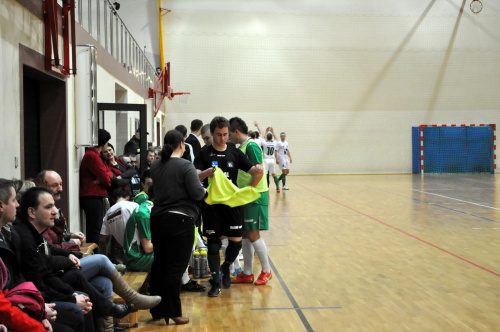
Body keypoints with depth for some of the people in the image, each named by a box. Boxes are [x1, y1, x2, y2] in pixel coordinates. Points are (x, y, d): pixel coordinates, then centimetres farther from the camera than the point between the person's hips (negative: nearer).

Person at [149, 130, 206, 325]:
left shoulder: (155, 166, 8)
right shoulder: (185, 166, -11)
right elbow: (197, 192, -18)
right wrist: (205, 190, 4)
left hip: (158, 218, 6)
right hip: (180, 220, -6)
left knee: (159, 264, 15)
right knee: (175, 267, 0)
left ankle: (157, 310, 24)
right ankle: (172, 312, 4)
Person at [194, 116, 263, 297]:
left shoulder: (235, 153, 6)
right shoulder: (204, 154, 0)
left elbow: (257, 172, 3)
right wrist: (206, 173, -32)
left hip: (232, 203, 2)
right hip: (211, 204, -2)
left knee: (236, 241, 2)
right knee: (213, 242, 1)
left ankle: (225, 267, 31)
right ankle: (216, 282, 10)